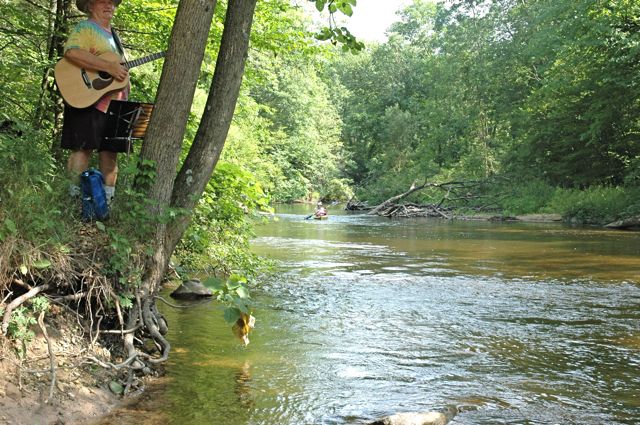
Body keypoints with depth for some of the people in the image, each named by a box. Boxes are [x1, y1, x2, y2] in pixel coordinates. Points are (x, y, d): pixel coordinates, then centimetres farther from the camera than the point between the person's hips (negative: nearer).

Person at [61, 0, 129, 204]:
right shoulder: (85, 28, -5)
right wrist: (109, 67, -26)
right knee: (83, 148, -10)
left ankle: (107, 200, 12)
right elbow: (71, 52, -24)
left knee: (110, 150, 7)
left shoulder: (112, 34, 23)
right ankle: (75, 199, -7)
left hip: (114, 105, 8)